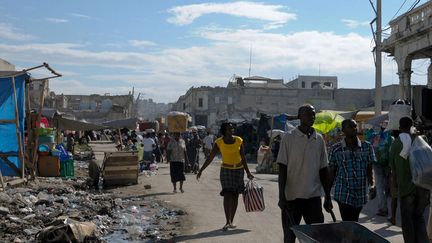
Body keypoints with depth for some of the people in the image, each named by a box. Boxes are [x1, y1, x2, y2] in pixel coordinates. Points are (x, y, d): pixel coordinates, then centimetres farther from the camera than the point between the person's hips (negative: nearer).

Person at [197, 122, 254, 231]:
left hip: (239, 170, 2)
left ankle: (231, 221, 17)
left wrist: (248, 172, 7)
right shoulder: (219, 142, -8)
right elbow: (210, 158, -7)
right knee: (227, 195, -12)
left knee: (235, 196, 6)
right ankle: (227, 222, -9)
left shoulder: (239, 140, -2)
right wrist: (201, 170, -12)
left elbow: (243, 158, 4)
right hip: (226, 170, -2)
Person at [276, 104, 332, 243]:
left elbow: (323, 170, 11)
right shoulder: (288, 138, -4)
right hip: (292, 196, -3)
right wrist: (281, 196, -10)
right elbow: (282, 169, -6)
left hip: (314, 196, 3)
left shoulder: (319, 139, 8)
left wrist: (328, 197, 10)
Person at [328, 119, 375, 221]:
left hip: (361, 195, 3)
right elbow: (331, 173, 3)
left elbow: (369, 170, 8)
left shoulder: (367, 147, 4)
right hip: (344, 195, -3)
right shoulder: (336, 149, -2)